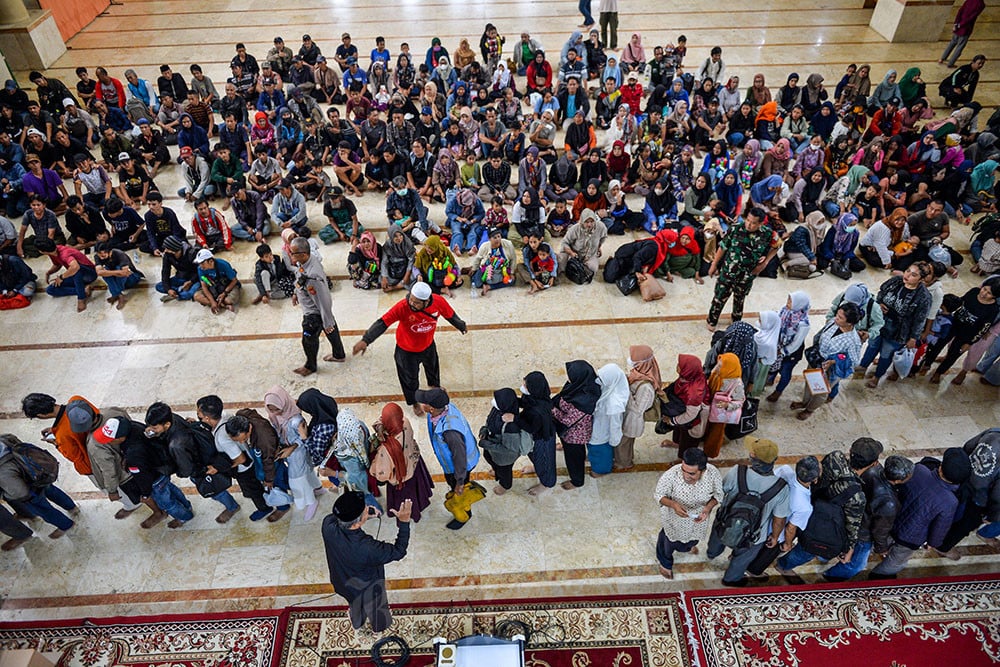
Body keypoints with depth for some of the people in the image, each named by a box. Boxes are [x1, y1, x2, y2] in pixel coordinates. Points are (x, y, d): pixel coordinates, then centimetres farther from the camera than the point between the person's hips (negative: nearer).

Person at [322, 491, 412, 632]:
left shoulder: (328, 525, -35)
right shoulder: (368, 548, -47)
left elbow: (336, 515, -9)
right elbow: (398, 551, -31)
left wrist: (365, 512, -19)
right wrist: (404, 521, -35)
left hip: (343, 580, 4)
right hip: (367, 587, -4)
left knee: (355, 603, 38)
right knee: (375, 605, 32)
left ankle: (356, 621, 68)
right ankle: (379, 626, 63)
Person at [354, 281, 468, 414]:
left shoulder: (439, 302, -29)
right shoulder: (402, 307, -39)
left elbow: (451, 315, -9)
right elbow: (383, 323, -41)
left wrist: (462, 326, 11)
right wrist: (365, 340, -51)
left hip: (428, 345, 3)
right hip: (407, 349, -3)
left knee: (432, 368, 33)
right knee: (410, 377, 20)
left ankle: (435, 386, 69)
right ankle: (414, 402, 52)